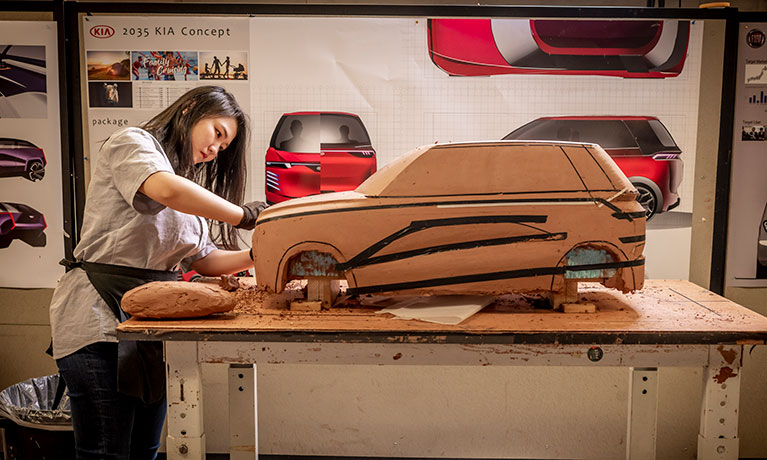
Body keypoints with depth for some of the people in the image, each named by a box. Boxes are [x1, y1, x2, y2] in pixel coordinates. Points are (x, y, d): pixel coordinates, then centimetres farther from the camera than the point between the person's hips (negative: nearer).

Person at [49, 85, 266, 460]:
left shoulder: (188, 181, 22)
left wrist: (256, 255, 0)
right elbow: (168, 190, -26)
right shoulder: (132, 142, -3)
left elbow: (203, 260, 15)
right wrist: (246, 215, -20)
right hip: (101, 315, -8)